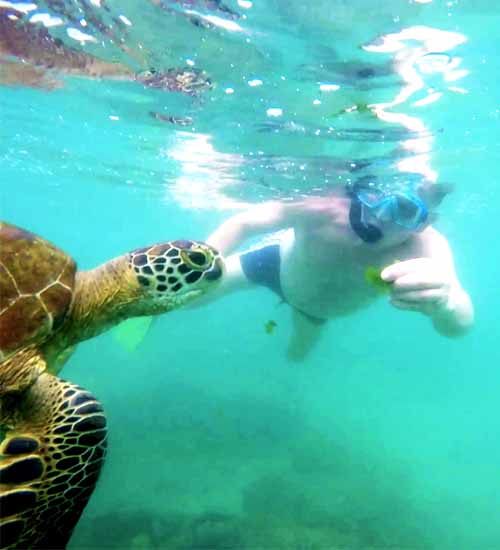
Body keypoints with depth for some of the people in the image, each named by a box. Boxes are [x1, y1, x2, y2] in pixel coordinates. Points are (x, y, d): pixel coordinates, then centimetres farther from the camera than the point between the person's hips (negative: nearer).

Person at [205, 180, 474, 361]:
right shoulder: (322, 207, -43)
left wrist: (444, 302, -76)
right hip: (279, 263, -2)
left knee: (296, 354, 30)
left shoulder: (426, 247, -39)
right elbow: (244, 223, -29)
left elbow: (460, 324, -52)